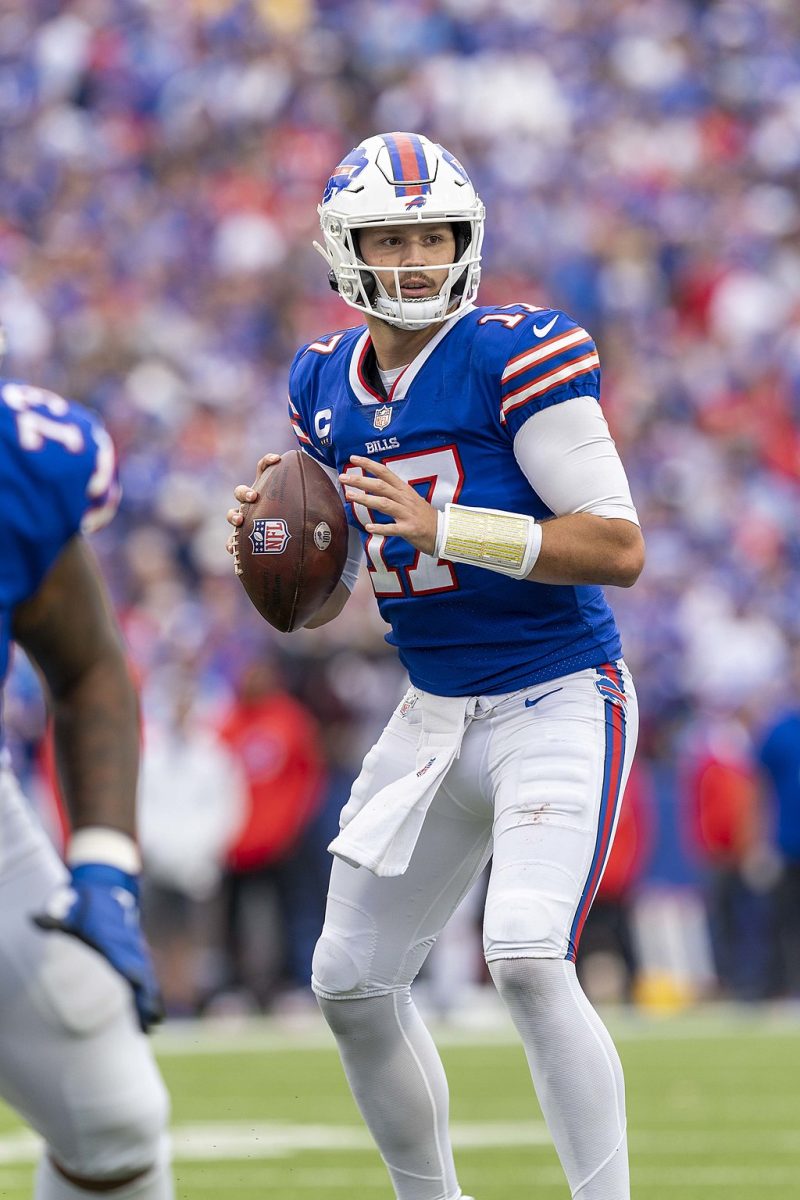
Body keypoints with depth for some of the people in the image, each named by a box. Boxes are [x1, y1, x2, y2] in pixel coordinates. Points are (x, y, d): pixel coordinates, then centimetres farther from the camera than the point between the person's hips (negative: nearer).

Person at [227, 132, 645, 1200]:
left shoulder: (516, 358, -14)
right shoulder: (325, 385, 6)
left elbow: (619, 548, -19)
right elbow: (322, 599, 15)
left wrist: (444, 528, -26)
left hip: (559, 700, -7)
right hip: (435, 712, 7)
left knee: (529, 961, -23)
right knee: (353, 983, 9)